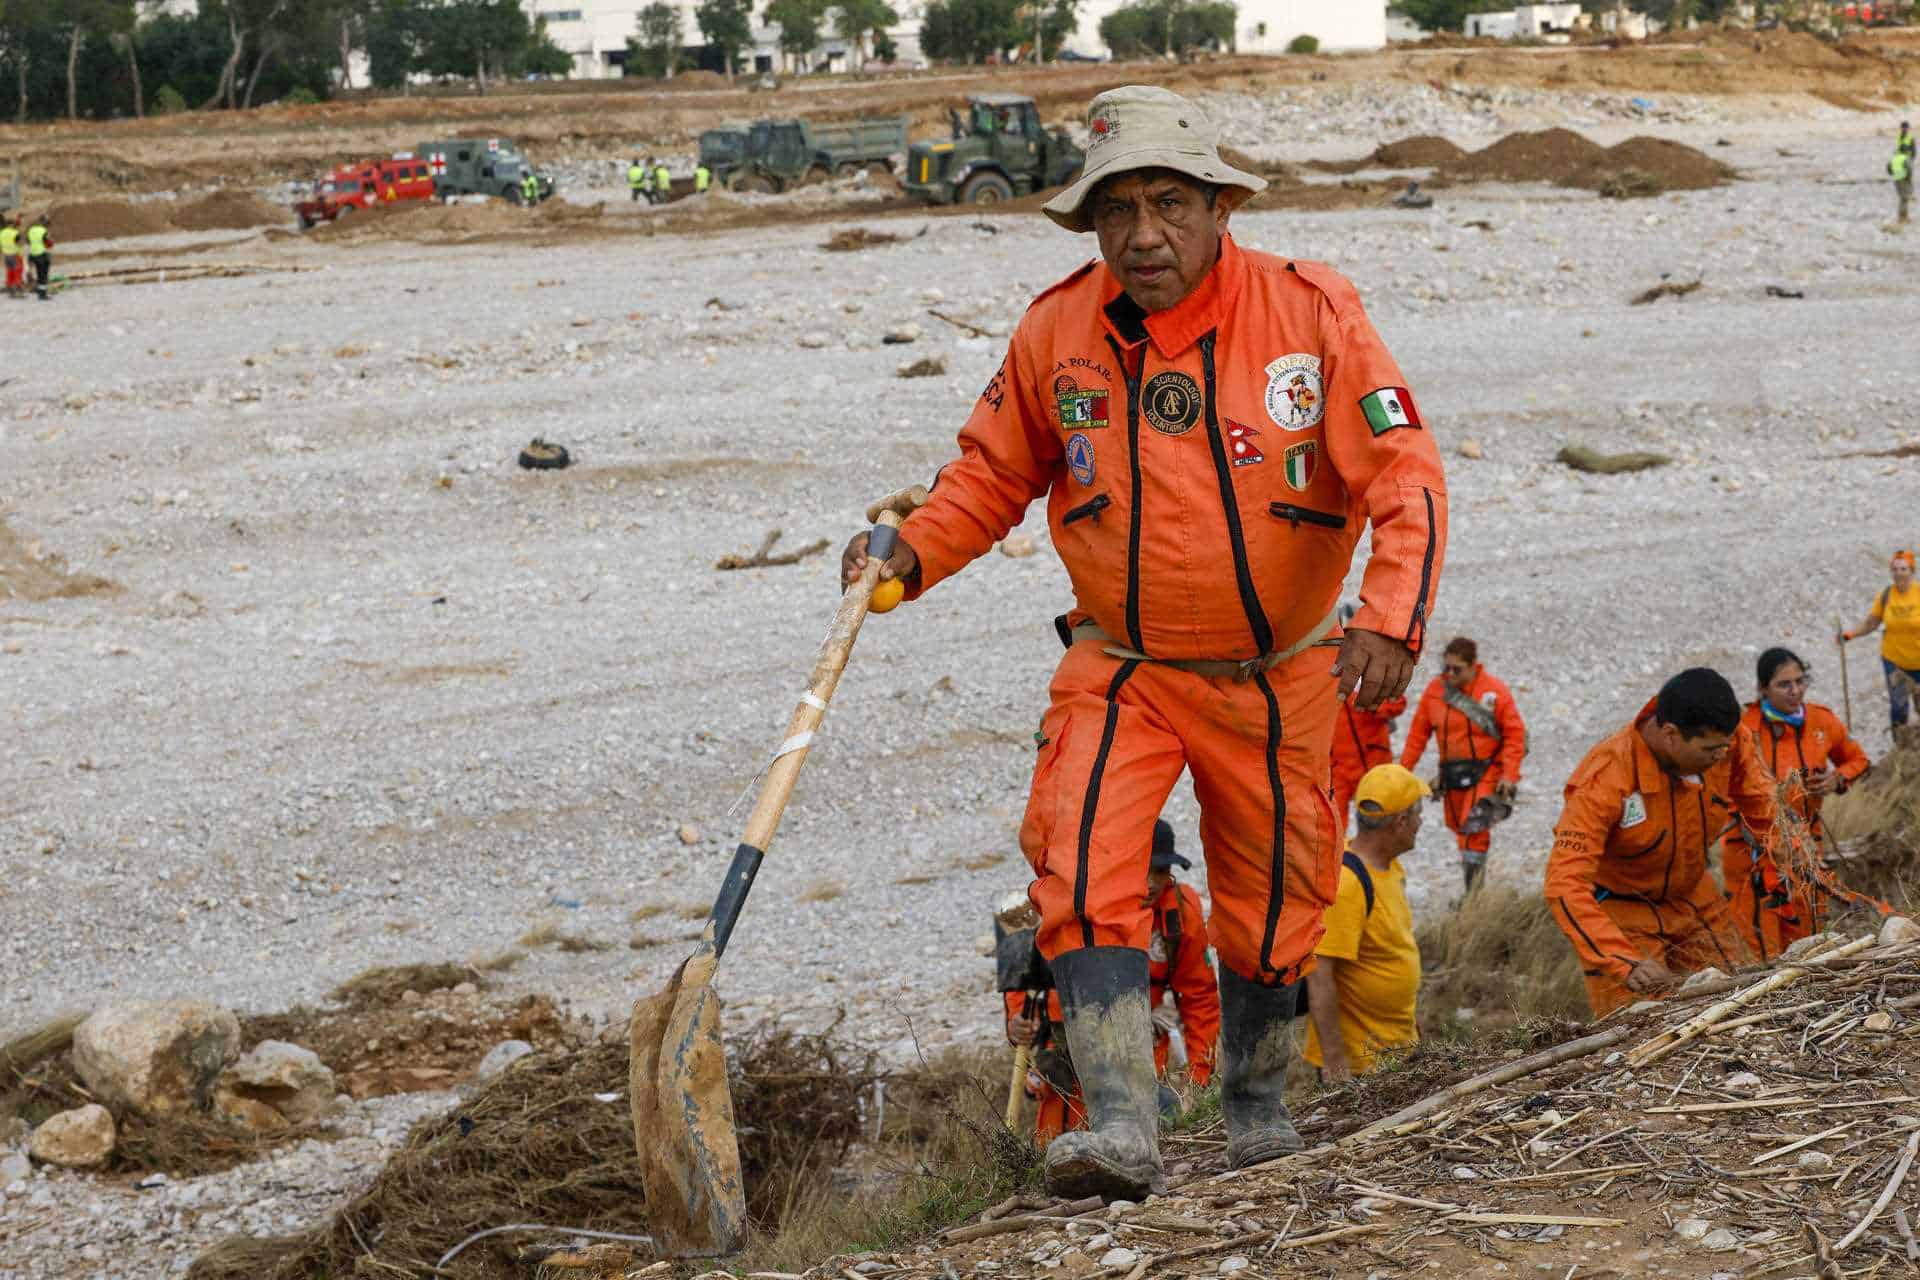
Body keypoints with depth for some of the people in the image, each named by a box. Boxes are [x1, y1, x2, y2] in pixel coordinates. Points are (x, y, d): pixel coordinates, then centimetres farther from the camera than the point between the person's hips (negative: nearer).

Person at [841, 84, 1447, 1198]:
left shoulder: (1311, 312, -15)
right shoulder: (1056, 332, -8)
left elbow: (1404, 476, -16)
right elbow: (993, 475, 7)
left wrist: (1392, 620, -31)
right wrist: (912, 555, -12)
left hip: (1277, 675, 0)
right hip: (1121, 667, 1)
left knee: (1274, 898, 13)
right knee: (1083, 865, -22)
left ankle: (1257, 1103, 38)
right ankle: (1123, 1128, -26)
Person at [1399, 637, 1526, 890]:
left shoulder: (1495, 690, -9)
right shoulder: (1435, 689, 1)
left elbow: (1515, 734, -6)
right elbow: (1419, 731, 7)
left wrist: (1509, 774, -13)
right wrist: (1404, 769, 4)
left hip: (1486, 772, -5)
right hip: (1452, 774, 5)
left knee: (1474, 829, -16)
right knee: (1462, 831, 12)